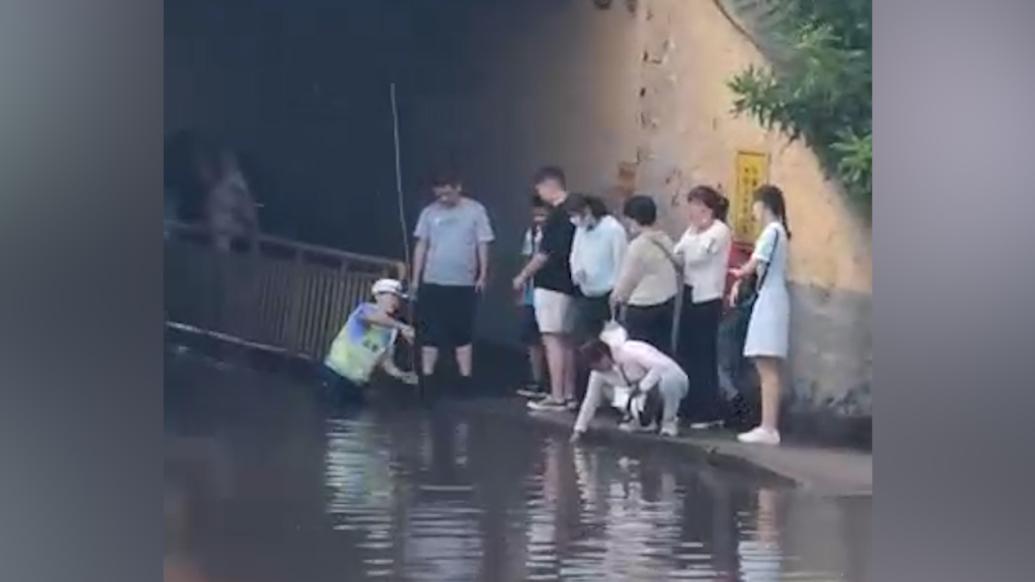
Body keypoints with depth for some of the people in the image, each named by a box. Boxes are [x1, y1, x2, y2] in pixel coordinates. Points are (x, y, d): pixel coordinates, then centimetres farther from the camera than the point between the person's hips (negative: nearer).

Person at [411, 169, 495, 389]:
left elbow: (483, 245, 1)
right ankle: (426, 378, 5)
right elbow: (421, 246, 7)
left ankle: (465, 378, 6)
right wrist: (415, 278, 4)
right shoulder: (429, 212, 4)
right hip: (432, 282, 1)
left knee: (463, 333, 3)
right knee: (430, 332, 1)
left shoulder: (475, 210, -1)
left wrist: (483, 275, -5)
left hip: (464, 283, -1)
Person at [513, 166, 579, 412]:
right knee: (565, 340, 13)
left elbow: (545, 254, -17)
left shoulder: (558, 215, -16)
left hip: (551, 285, -9)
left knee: (552, 339, -8)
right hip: (568, 285, 9)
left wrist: (523, 276, -5)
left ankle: (557, 397, -9)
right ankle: (569, 395, 16)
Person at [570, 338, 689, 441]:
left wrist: (641, 388, -36)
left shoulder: (628, 351, -31)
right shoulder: (598, 373, -8)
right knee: (606, 389, -5)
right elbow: (590, 401, 1)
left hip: (675, 380, -7)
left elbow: (661, 366, -38)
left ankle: (669, 421, -15)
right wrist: (579, 430, -1)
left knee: (667, 381, -42)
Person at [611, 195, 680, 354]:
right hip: (667, 301, 8)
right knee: (663, 351, 12)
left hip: (643, 308, -8)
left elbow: (627, 279, -11)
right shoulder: (665, 240, 4)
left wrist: (616, 298, 10)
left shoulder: (638, 246, -18)